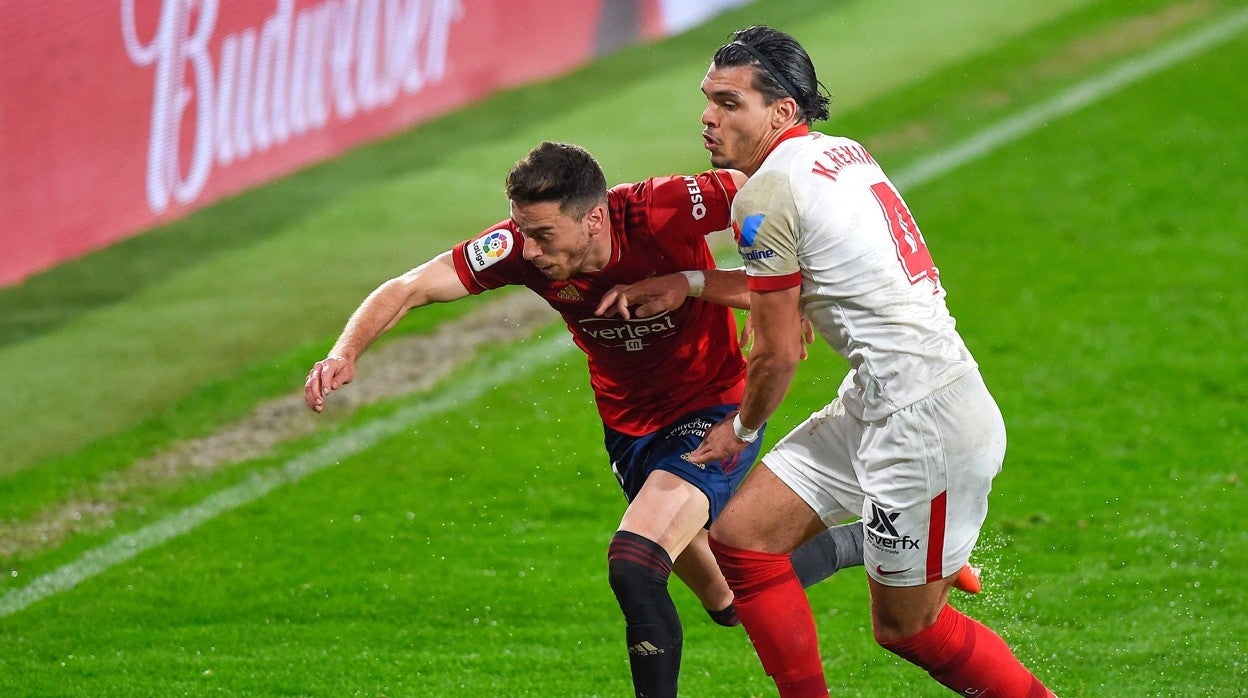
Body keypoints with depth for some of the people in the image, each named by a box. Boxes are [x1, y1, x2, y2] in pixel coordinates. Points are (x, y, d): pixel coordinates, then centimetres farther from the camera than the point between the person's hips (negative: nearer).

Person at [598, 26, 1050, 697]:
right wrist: (686, 284, 19)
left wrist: (740, 428, 12)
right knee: (739, 538, 7)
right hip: (872, 407, 10)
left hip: (923, 423, -10)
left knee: (907, 628, 2)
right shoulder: (842, 153, 12)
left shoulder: (766, 193, -14)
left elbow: (778, 352, -7)